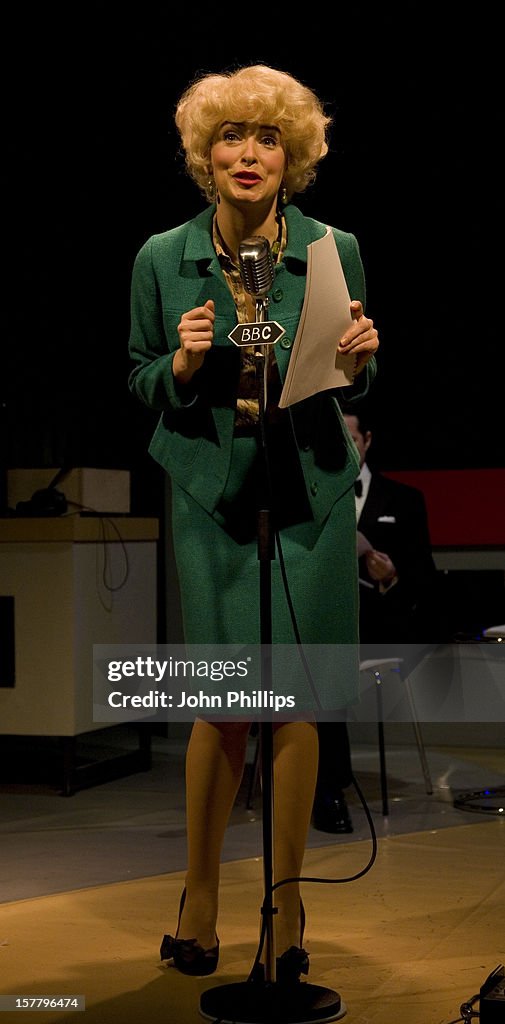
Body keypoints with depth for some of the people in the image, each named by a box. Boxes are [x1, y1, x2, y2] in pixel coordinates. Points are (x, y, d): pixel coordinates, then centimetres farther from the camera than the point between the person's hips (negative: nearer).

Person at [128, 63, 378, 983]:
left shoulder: (334, 250, -1)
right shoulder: (162, 259, -1)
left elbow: (355, 381, 9)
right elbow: (139, 377, 8)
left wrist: (358, 360, -13)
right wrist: (183, 366, -13)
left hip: (311, 493, 1)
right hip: (212, 493, 0)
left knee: (294, 701, 3)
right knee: (222, 702, 1)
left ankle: (286, 904, 21)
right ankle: (199, 899, 21)